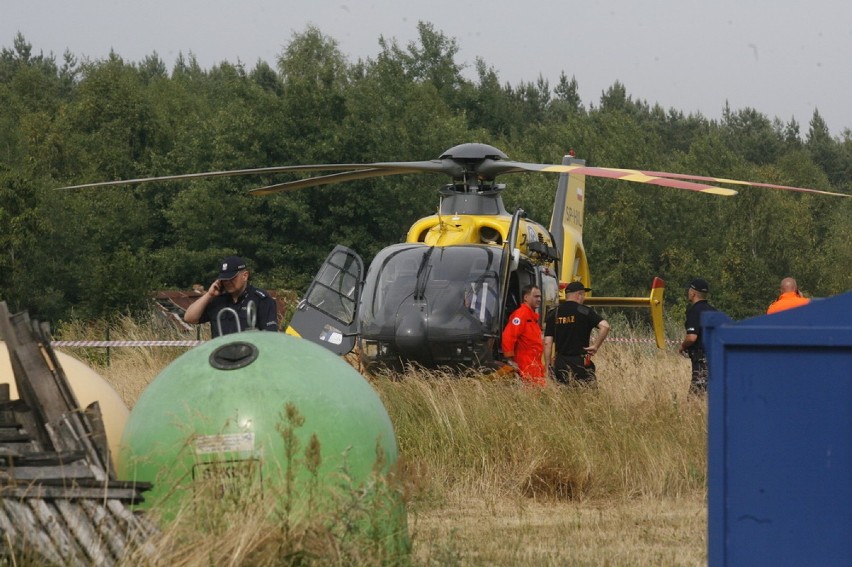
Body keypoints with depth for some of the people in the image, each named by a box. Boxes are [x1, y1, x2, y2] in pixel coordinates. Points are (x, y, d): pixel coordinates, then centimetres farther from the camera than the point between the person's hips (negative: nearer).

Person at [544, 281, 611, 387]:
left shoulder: (553, 314, 6)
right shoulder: (584, 311, -5)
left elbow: (547, 343, 3)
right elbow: (604, 326, -20)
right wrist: (596, 346, -8)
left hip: (560, 363, 4)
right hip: (581, 362, -4)